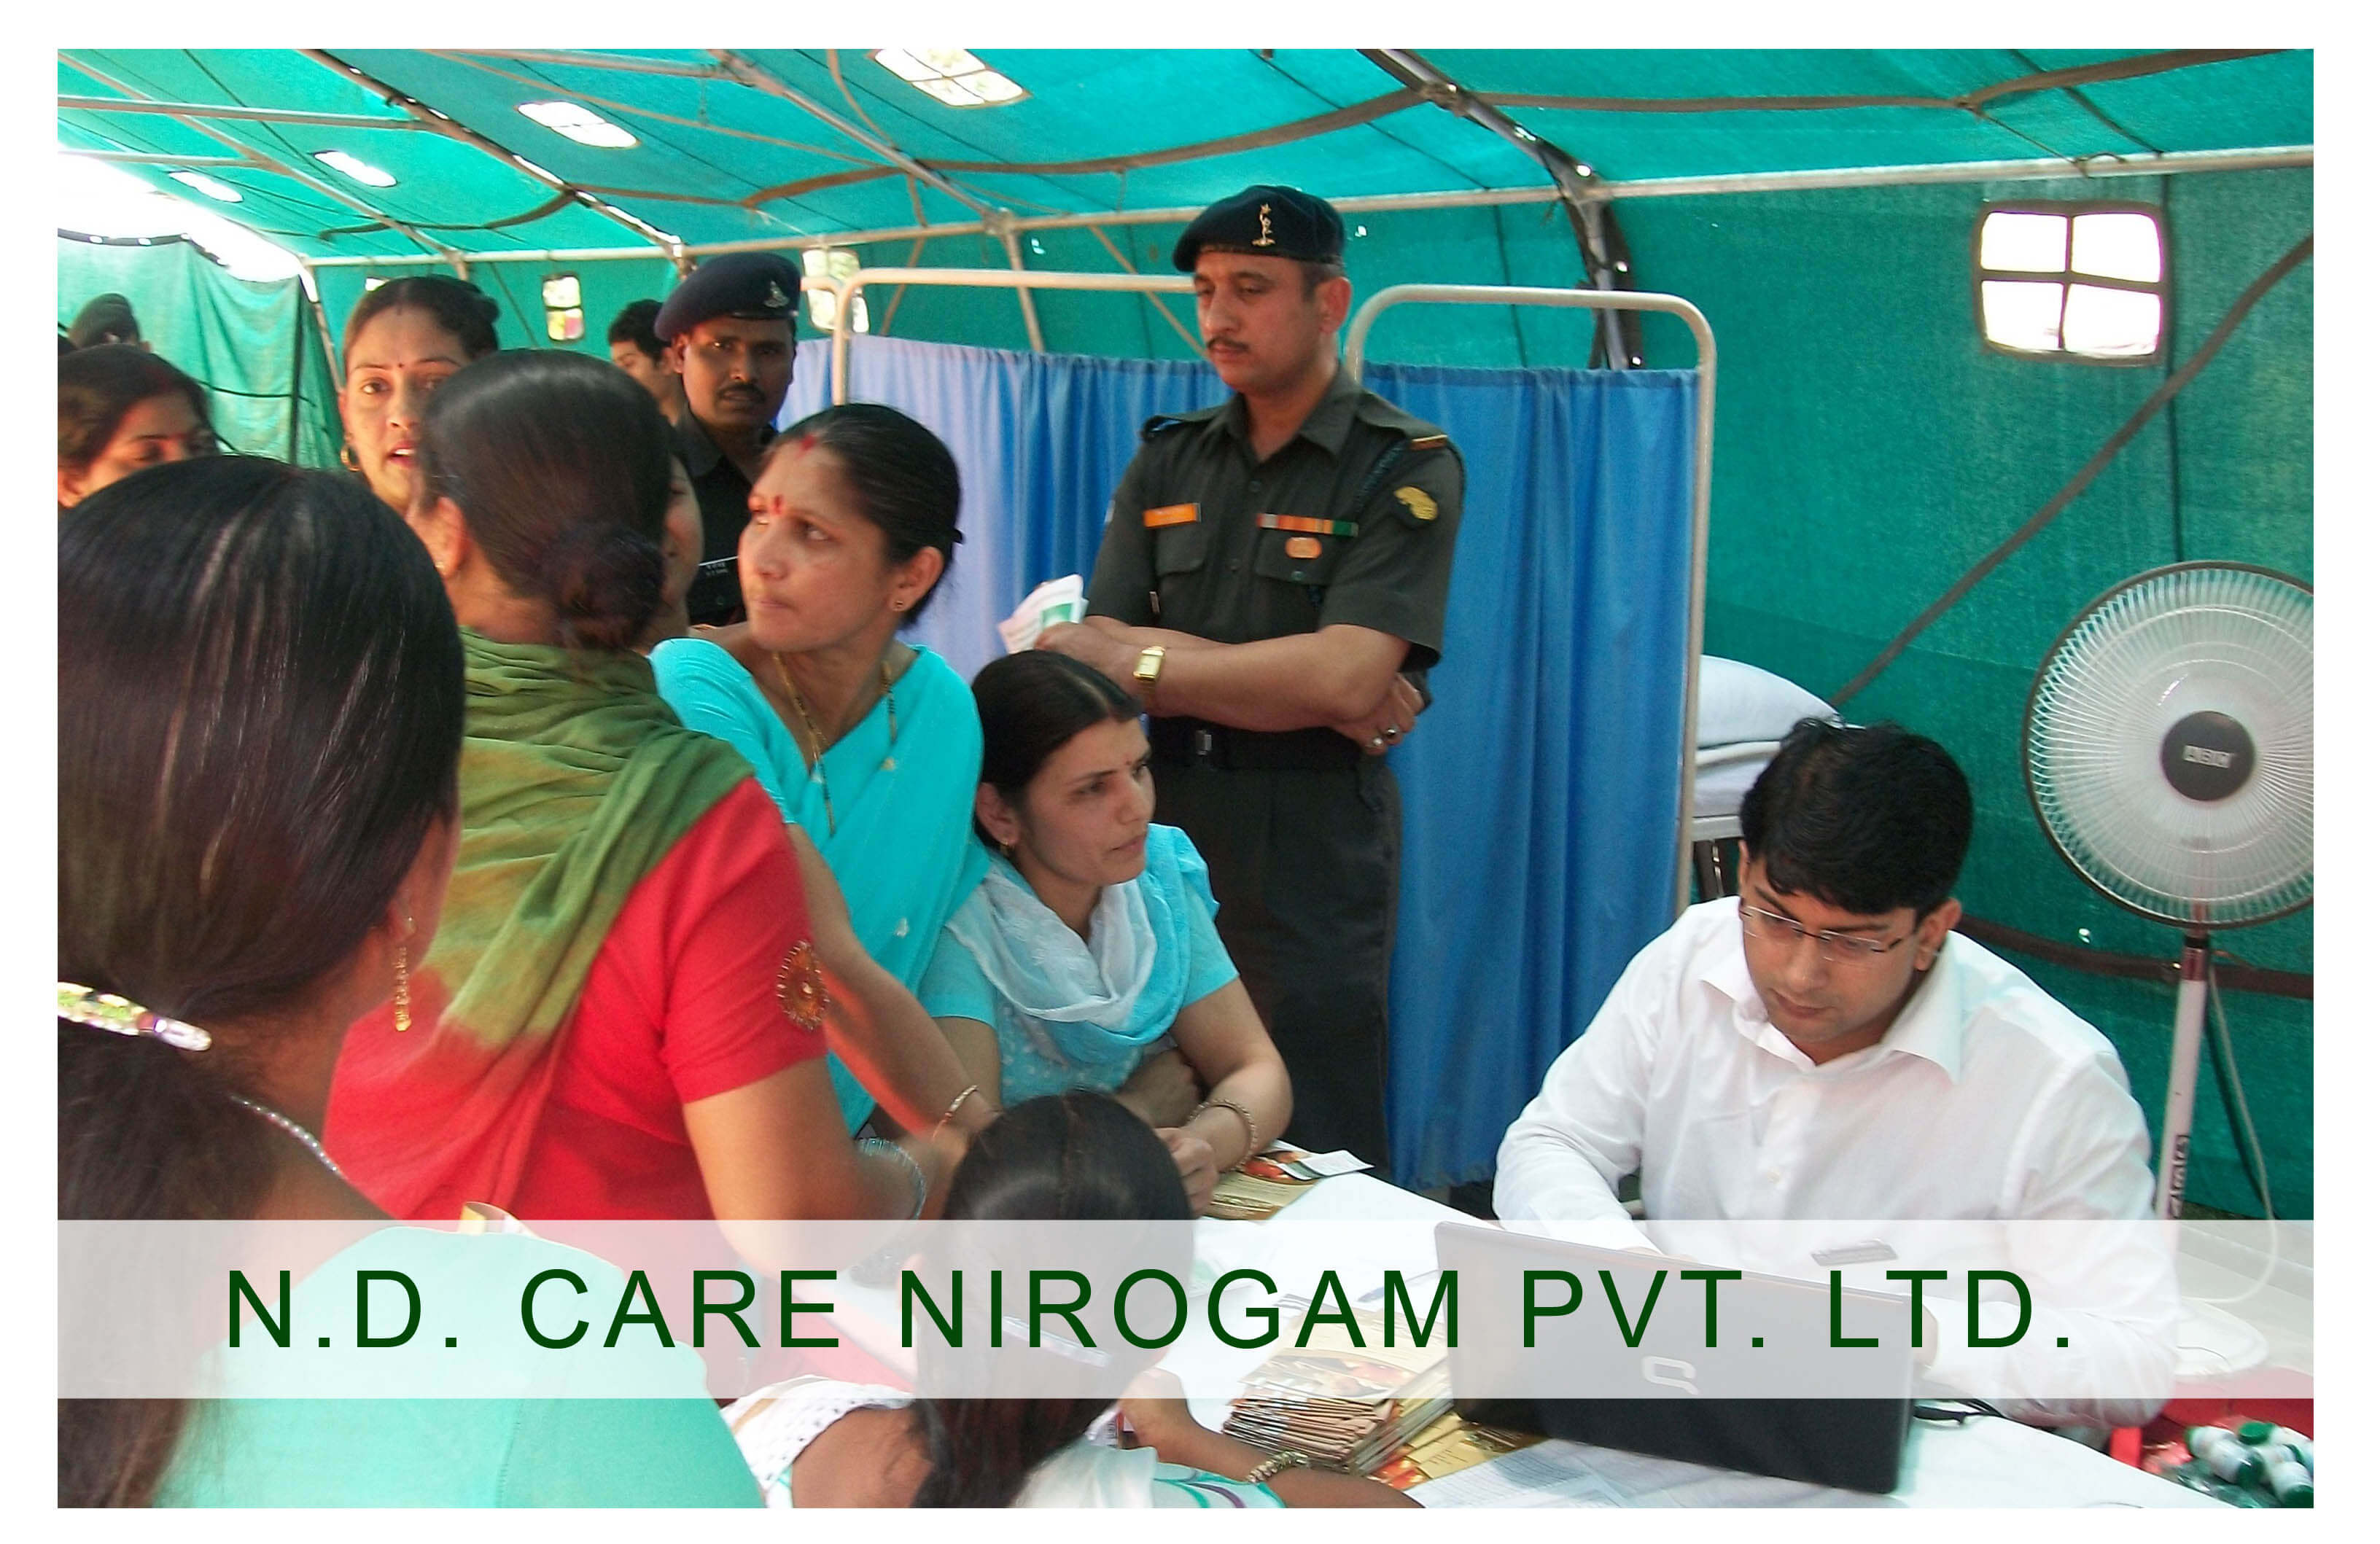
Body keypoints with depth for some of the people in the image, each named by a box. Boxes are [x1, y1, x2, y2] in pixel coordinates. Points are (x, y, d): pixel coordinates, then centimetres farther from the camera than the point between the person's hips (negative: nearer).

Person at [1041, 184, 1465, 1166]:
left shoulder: (1406, 468, -4)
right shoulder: (1169, 462, 11)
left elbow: (1342, 678, -16)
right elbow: (1100, 648, -1)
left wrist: (1142, 661, -8)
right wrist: (1304, 692, -11)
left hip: (1311, 869, -4)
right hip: (1162, 844, 4)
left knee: (1311, 1166, 2)